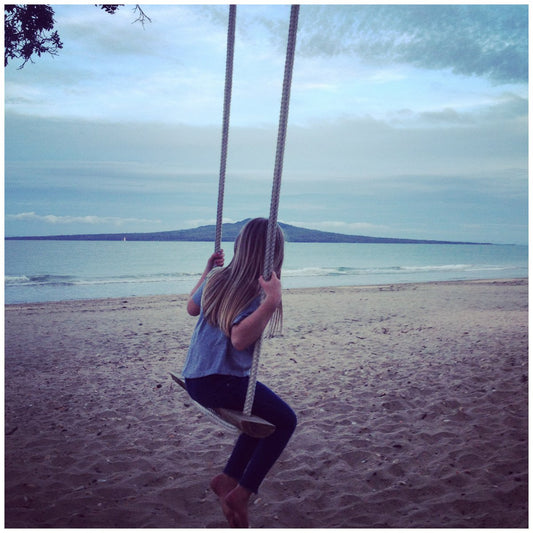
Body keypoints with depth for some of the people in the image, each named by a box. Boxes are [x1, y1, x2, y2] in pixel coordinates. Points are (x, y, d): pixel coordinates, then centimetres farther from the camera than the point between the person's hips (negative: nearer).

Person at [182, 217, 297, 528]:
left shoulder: (217, 277, 5)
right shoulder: (255, 291, -18)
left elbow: (192, 307, 22)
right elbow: (239, 338, -29)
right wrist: (272, 301, -34)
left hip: (195, 378, 9)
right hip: (220, 383, -9)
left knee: (266, 415, 25)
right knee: (285, 420, 6)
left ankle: (228, 479, 24)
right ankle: (240, 494, 6)